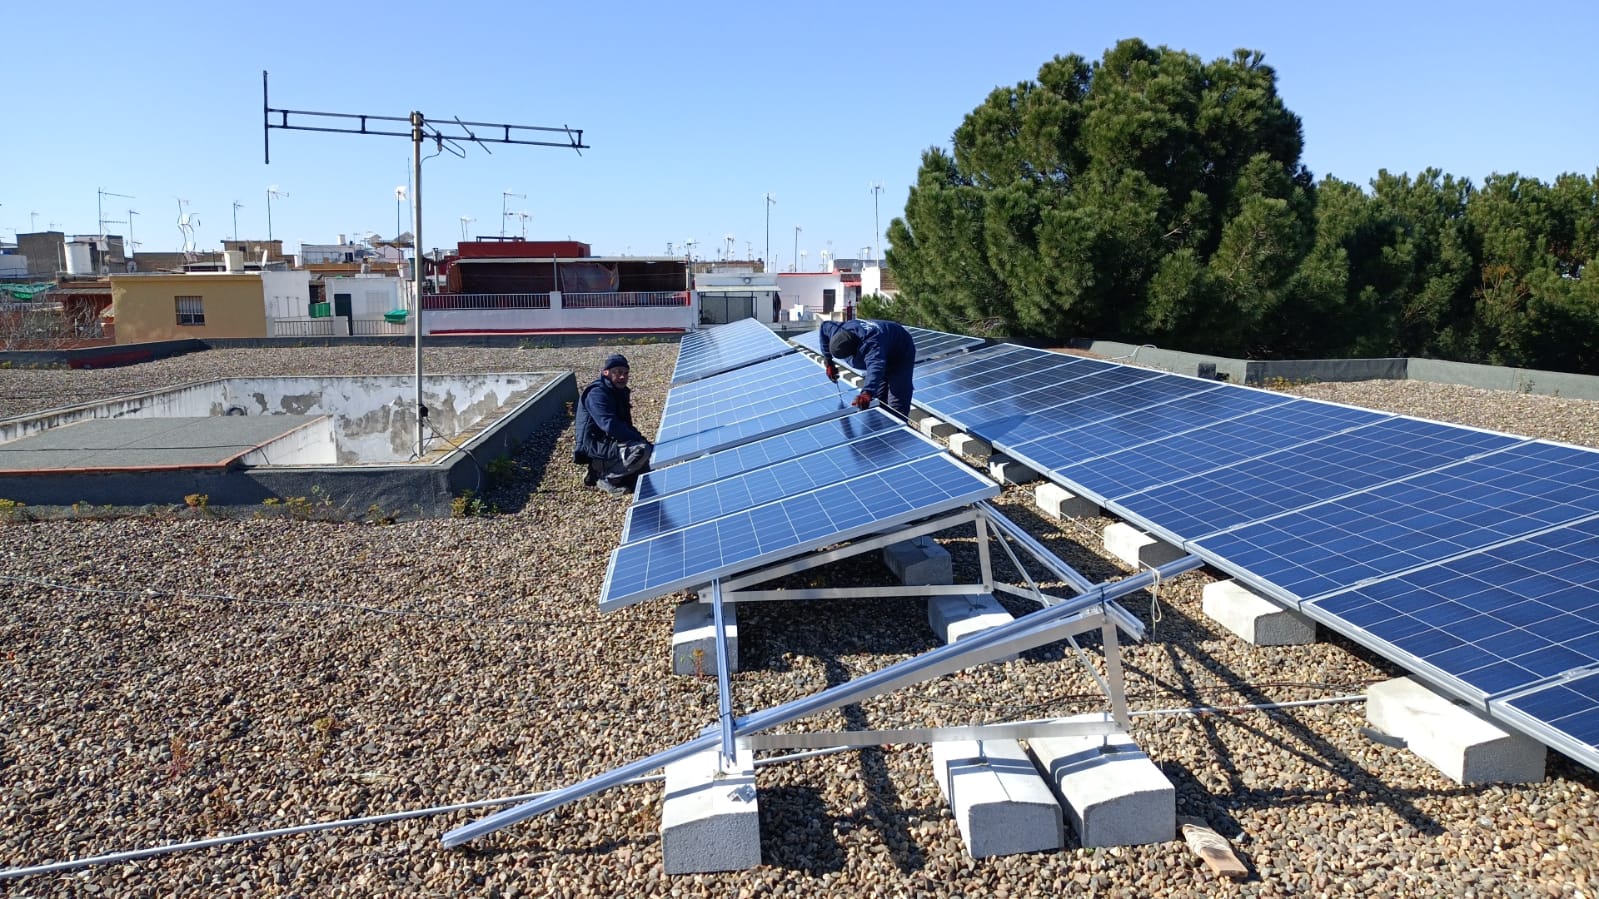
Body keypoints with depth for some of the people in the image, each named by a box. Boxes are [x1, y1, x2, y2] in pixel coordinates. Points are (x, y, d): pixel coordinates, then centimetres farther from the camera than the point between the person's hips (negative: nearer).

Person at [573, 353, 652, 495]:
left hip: (609, 443, 10)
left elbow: (625, 424, 19)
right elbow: (610, 425, -28)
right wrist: (641, 440, -27)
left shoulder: (621, 392, 15)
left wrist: (640, 438, 0)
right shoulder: (597, 393, -16)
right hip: (594, 447, -10)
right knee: (641, 450, -30)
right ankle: (605, 477, -10)